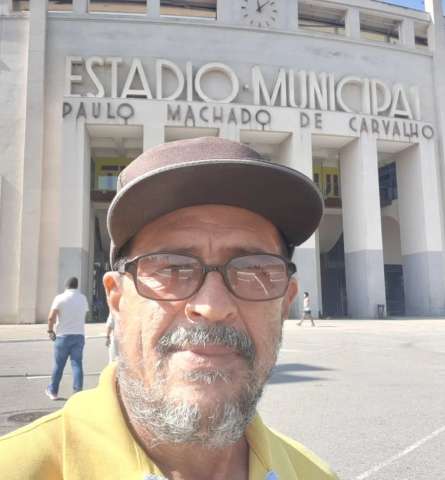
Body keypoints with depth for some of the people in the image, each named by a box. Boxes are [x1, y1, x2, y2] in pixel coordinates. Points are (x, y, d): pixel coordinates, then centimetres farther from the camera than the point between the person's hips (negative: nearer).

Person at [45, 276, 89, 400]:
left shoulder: (60, 298, -8)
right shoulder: (83, 298, 6)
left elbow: (51, 317, -15)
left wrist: (50, 330, -2)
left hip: (63, 335, -2)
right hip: (79, 335, 3)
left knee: (58, 365, 9)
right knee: (77, 364, 3)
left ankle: (53, 391, 21)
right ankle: (78, 391, -2)